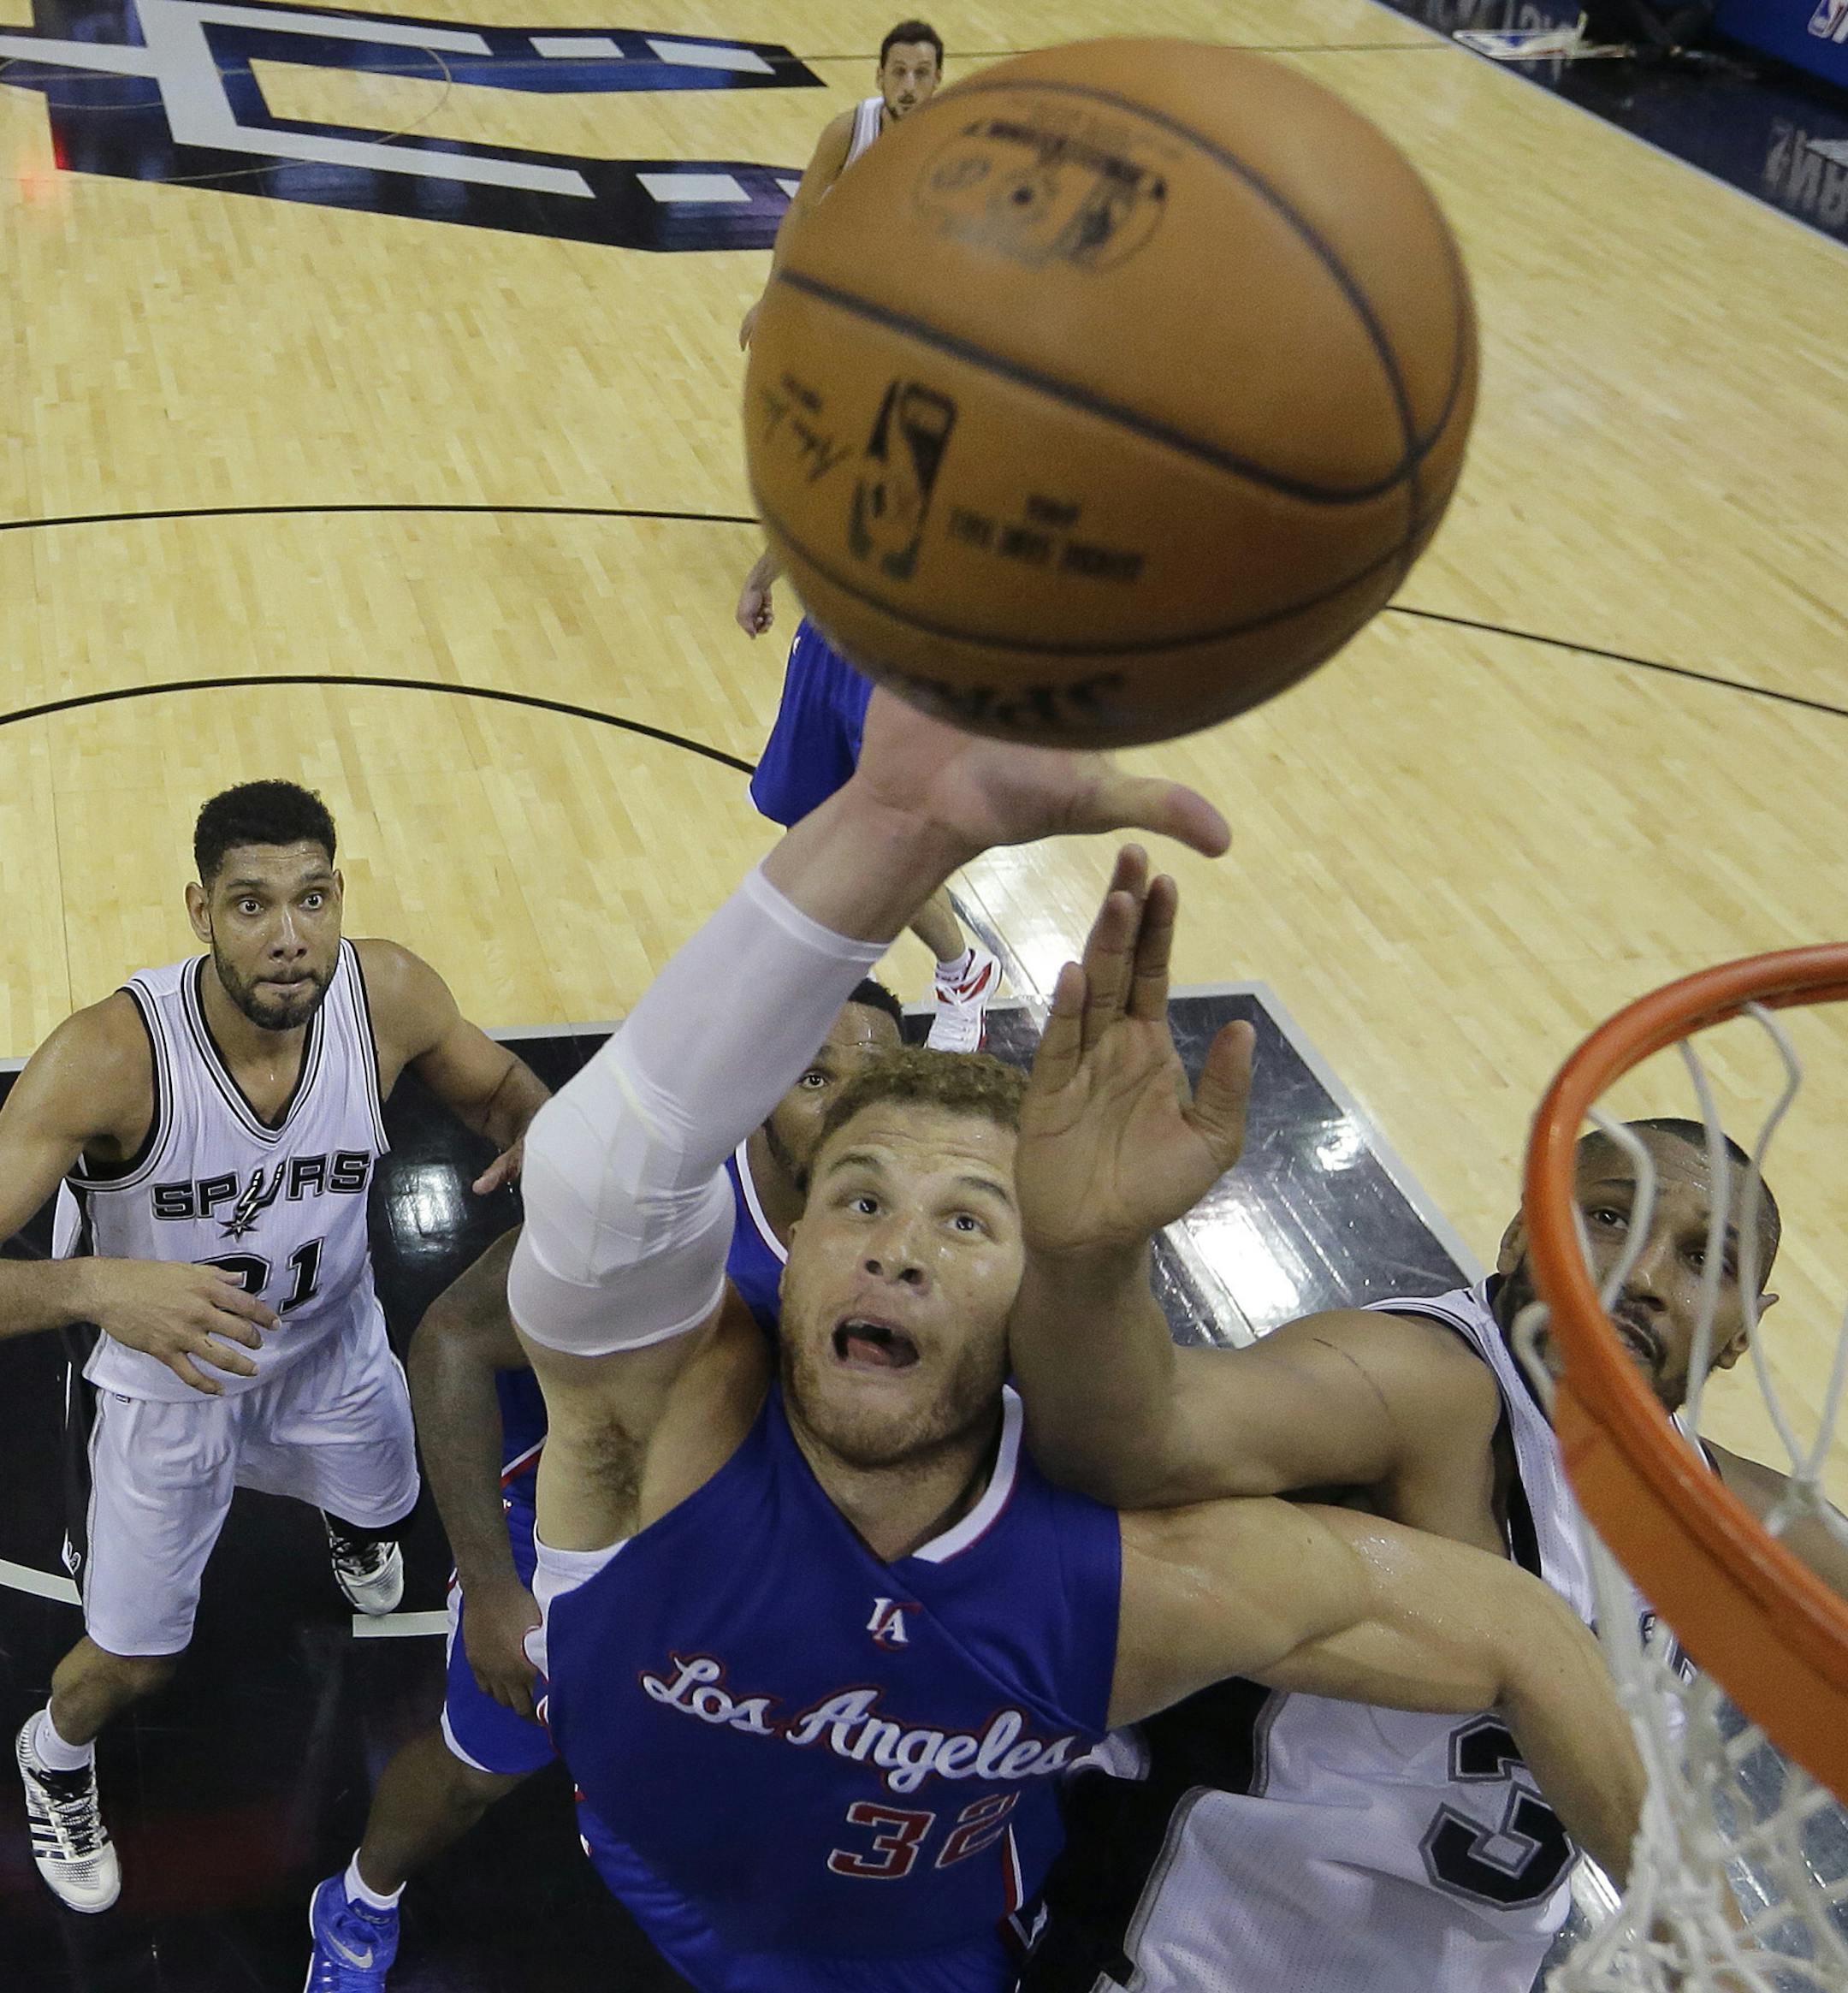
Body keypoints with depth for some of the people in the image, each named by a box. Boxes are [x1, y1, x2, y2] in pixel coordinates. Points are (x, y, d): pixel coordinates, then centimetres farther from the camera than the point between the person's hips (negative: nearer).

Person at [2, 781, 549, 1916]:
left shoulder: (390, 994, -27)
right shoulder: (109, 1056, -38)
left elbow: (498, 1086, -7)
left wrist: (543, 1133, -30)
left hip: (335, 1348, 3)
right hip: (171, 1376, -3)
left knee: (386, 1515, 31)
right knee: (131, 1665, 10)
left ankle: (349, 1525, 71)